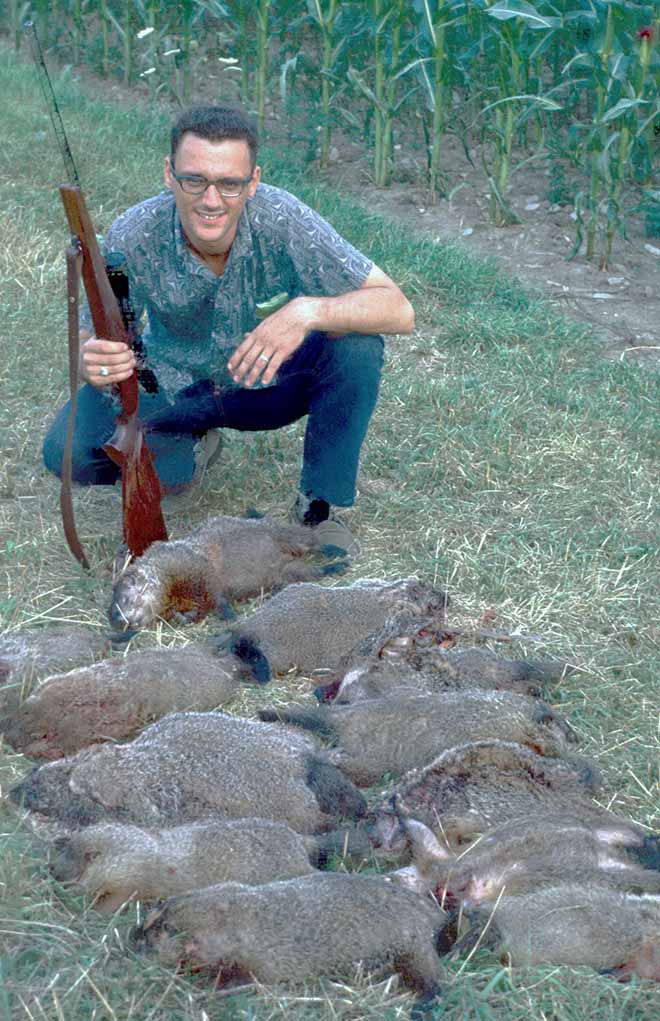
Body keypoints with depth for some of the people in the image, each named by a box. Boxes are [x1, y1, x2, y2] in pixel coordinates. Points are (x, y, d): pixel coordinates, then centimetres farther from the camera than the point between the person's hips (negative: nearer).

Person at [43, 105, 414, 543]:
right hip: (171, 387, 1)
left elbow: (399, 310, -29)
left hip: (269, 381, 0)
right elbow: (87, 344, -18)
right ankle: (185, 447, 8)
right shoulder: (133, 238, -26)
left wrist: (308, 311, -48)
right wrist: (92, 362, -44)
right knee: (67, 450, -24)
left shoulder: (281, 219, -28)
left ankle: (320, 507, -11)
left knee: (356, 341, -29)